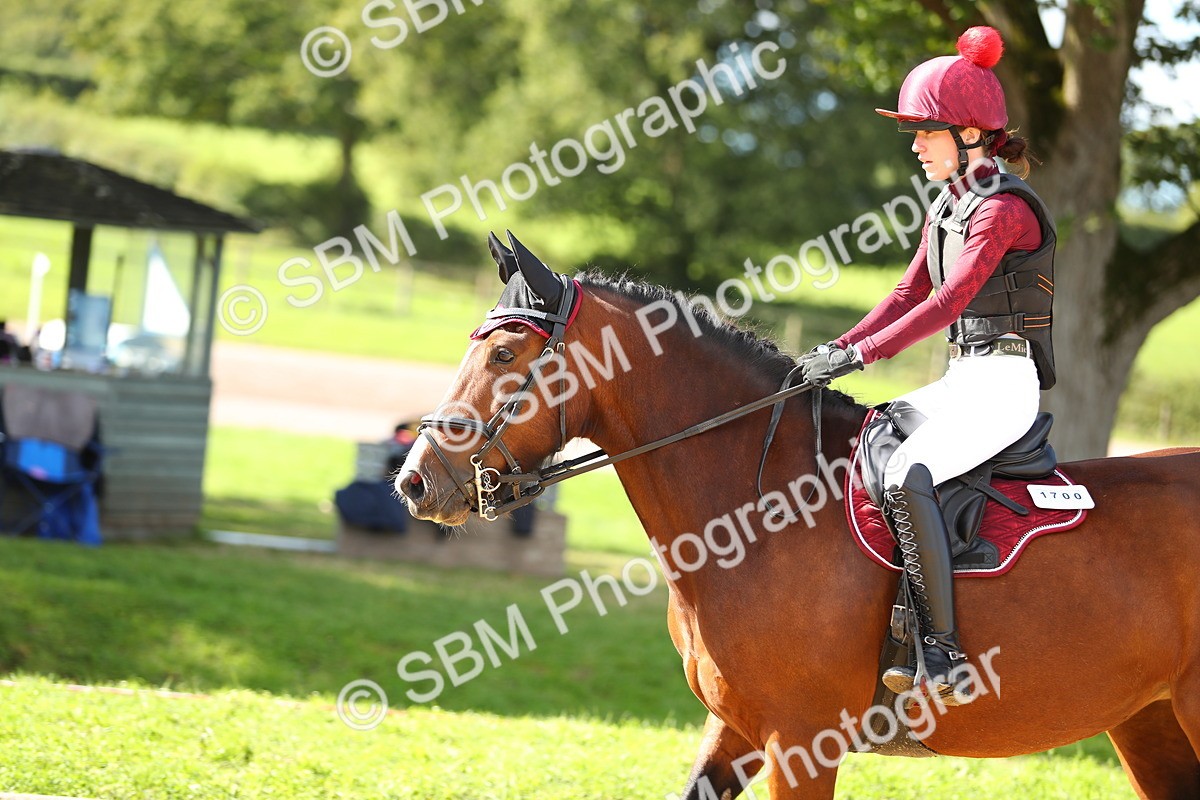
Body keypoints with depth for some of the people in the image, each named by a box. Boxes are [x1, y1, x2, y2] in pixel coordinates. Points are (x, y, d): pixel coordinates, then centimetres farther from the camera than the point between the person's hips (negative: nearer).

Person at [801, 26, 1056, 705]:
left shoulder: (1003, 208, -14)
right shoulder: (949, 205, 16)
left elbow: (949, 303, -22)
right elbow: (911, 292, 16)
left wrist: (861, 354, -24)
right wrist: (839, 348, 3)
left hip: (1009, 382, -10)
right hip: (966, 380, 10)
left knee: (906, 475, -30)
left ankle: (946, 656, -31)